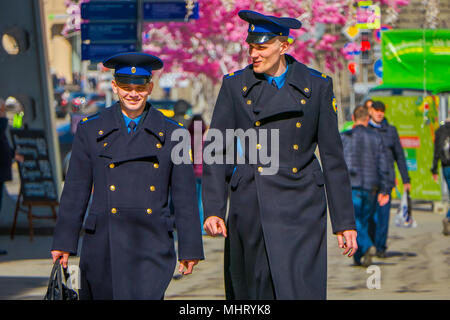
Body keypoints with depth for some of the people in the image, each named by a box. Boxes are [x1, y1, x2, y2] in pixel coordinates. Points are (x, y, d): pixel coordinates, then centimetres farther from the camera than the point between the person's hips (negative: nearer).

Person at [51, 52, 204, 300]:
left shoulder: (171, 134, 7)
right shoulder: (90, 130, 7)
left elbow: (184, 197, 9)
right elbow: (75, 191, 8)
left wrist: (189, 249, 5)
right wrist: (63, 243, 4)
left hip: (152, 248, -1)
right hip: (103, 245, 1)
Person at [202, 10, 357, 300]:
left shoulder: (317, 86, 3)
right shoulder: (235, 85, 4)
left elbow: (333, 156, 4)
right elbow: (215, 150, 2)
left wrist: (345, 222, 2)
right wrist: (213, 210, -9)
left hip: (300, 210, -1)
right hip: (250, 209, 1)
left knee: (301, 290, -11)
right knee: (252, 292, 4)